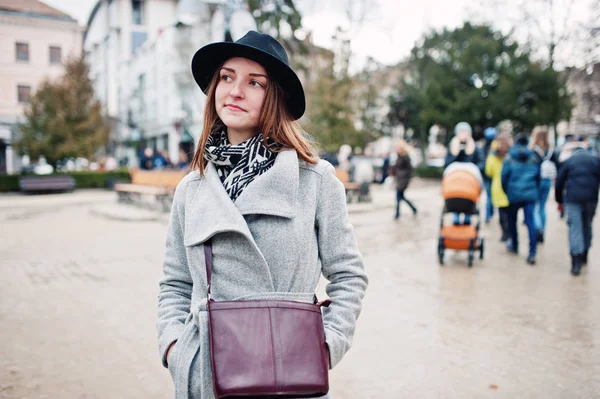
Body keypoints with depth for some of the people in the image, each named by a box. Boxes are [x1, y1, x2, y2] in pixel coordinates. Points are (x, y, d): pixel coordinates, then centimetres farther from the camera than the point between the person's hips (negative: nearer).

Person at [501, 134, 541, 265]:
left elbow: (504, 176, -3)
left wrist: (506, 191, 10)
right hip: (530, 194, 2)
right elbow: (538, 176, 12)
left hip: (514, 194, -1)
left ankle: (514, 246, 31)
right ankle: (532, 253, -13)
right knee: (530, 222, -5)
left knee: (512, 220, 18)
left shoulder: (509, 158, -1)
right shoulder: (533, 158, 8)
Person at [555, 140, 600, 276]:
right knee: (587, 226, 18)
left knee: (575, 228, -4)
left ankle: (576, 262, -13)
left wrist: (559, 201, 17)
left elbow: (559, 183, 8)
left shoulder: (568, 161, 9)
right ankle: (584, 256, 29)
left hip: (572, 198, -2)